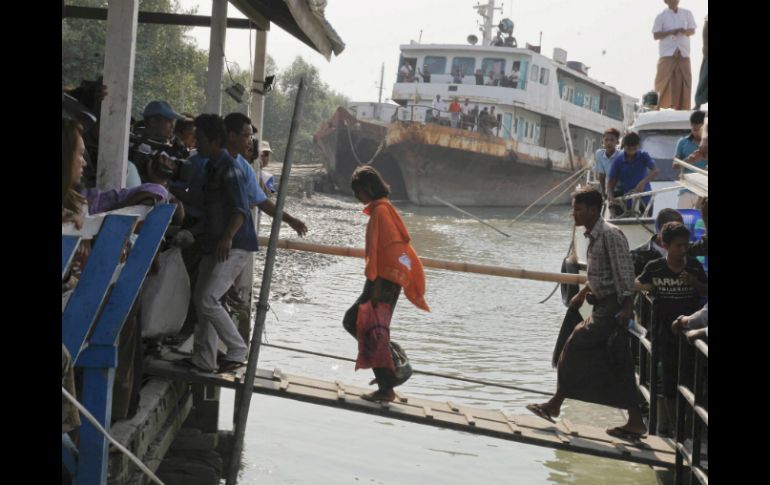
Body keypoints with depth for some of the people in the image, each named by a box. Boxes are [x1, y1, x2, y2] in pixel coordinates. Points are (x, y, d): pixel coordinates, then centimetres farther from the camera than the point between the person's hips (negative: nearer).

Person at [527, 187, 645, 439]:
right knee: (618, 366, 9)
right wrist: (583, 293, 25)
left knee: (577, 345, -8)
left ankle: (555, 405, 1)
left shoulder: (610, 234, -16)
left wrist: (626, 306, -25)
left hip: (612, 307, -10)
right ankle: (635, 422, 12)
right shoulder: (594, 236, 13)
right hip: (603, 306, 10)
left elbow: (624, 271, -20)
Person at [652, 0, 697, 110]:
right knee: (663, 80, -5)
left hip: (683, 53, 3)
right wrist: (671, 32, -18)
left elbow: (692, 30, 11)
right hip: (667, 53, -3)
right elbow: (656, 35, -5)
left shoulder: (687, 14, 9)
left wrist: (686, 31, -13)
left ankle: (682, 108, 5)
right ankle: (658, 106, 4)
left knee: (684, 80, 0)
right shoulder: (661, 16, -1)